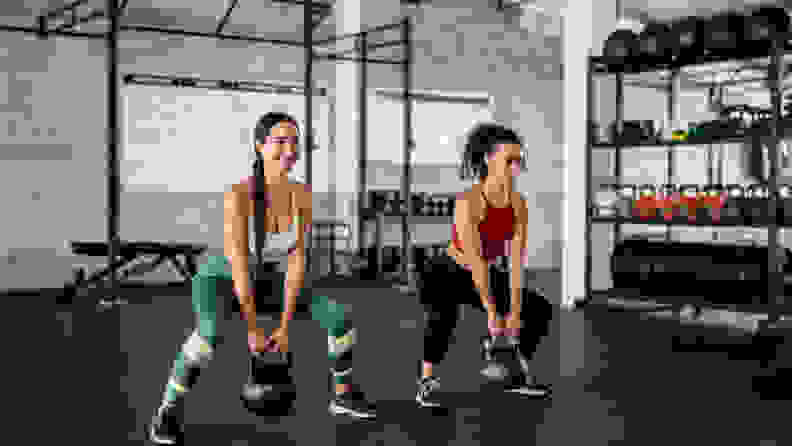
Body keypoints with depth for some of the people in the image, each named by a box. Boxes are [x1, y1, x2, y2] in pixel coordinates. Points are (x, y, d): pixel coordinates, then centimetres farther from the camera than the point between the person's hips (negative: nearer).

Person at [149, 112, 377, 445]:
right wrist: (253, 330, -30)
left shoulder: (302, 195, -16)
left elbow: (297, 261, -16)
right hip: (220, 279, -5)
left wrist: (284, 325, -19)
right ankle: (167, 412, -21)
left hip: (264, 283, 5)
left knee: (341, 316, -5)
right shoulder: (239, 195, -32)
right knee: (211, 331, -39)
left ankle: (343, 396, 16)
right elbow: (240, 266, -32)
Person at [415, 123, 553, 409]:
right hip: (442, 276, -7)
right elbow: (476, 260, -32)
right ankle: (427, 384, -24)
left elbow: (516, 262, -13)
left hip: (481, 278, 7)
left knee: (540, 309, 4)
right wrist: (491, 313, -31)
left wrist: (514, 312, -18)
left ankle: (516, 375, 18)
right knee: (445, 312, -40)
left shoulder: (518, 203, -9)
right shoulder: (468, 202, -30)